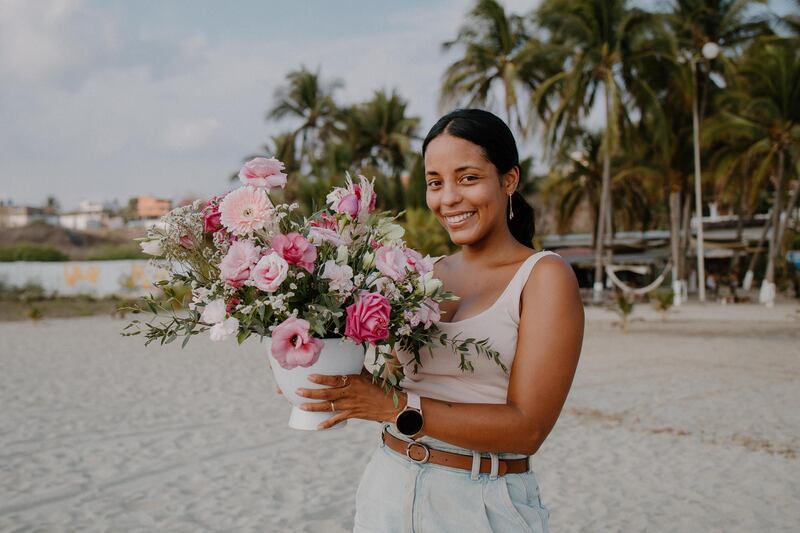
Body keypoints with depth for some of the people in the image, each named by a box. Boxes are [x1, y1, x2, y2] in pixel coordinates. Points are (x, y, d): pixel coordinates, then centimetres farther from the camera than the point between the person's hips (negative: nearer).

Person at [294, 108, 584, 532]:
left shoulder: (544, 276, -10)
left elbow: (527, 428, -18)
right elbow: (393, 386, 6)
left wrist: (393, 407, -24)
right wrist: (341, 381, -14)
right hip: (389, 485, 5)